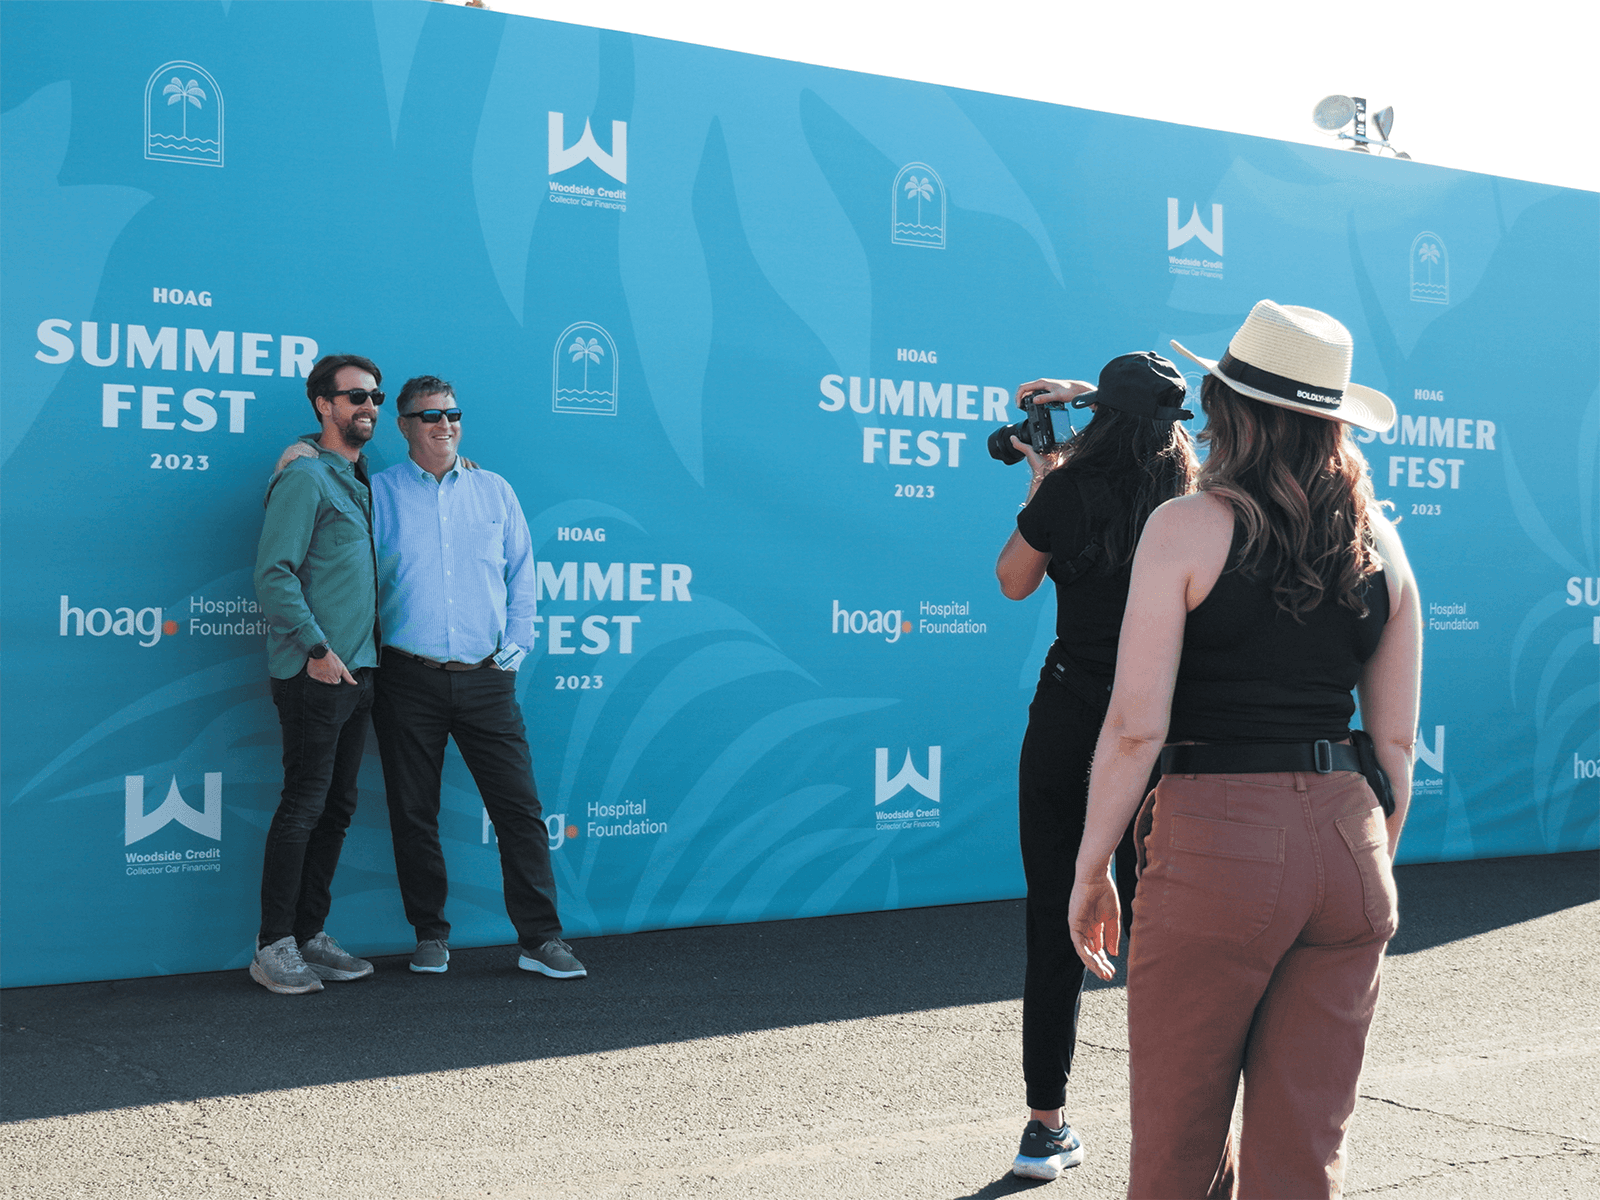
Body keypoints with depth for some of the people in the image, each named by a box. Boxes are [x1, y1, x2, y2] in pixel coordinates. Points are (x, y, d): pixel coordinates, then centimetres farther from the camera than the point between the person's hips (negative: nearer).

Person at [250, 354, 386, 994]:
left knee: (336, 807, 10)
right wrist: (317, 647, -18)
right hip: (315, 672, -8)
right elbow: (273, 574, -16)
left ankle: (310, 935, 18)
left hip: (355, 671, 9)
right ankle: (274, 947, 1)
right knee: (304, 805, -6)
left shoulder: (358, 480, 18)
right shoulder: (305, 478, -9)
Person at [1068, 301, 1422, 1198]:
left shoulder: (1188, 526, -6)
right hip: (1348, 846, 5)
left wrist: (1090, 868, -1)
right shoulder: (1380, 544, 8)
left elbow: (1137, 726, -11)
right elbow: (1396, 739, 9)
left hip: (1217, 845, -5)